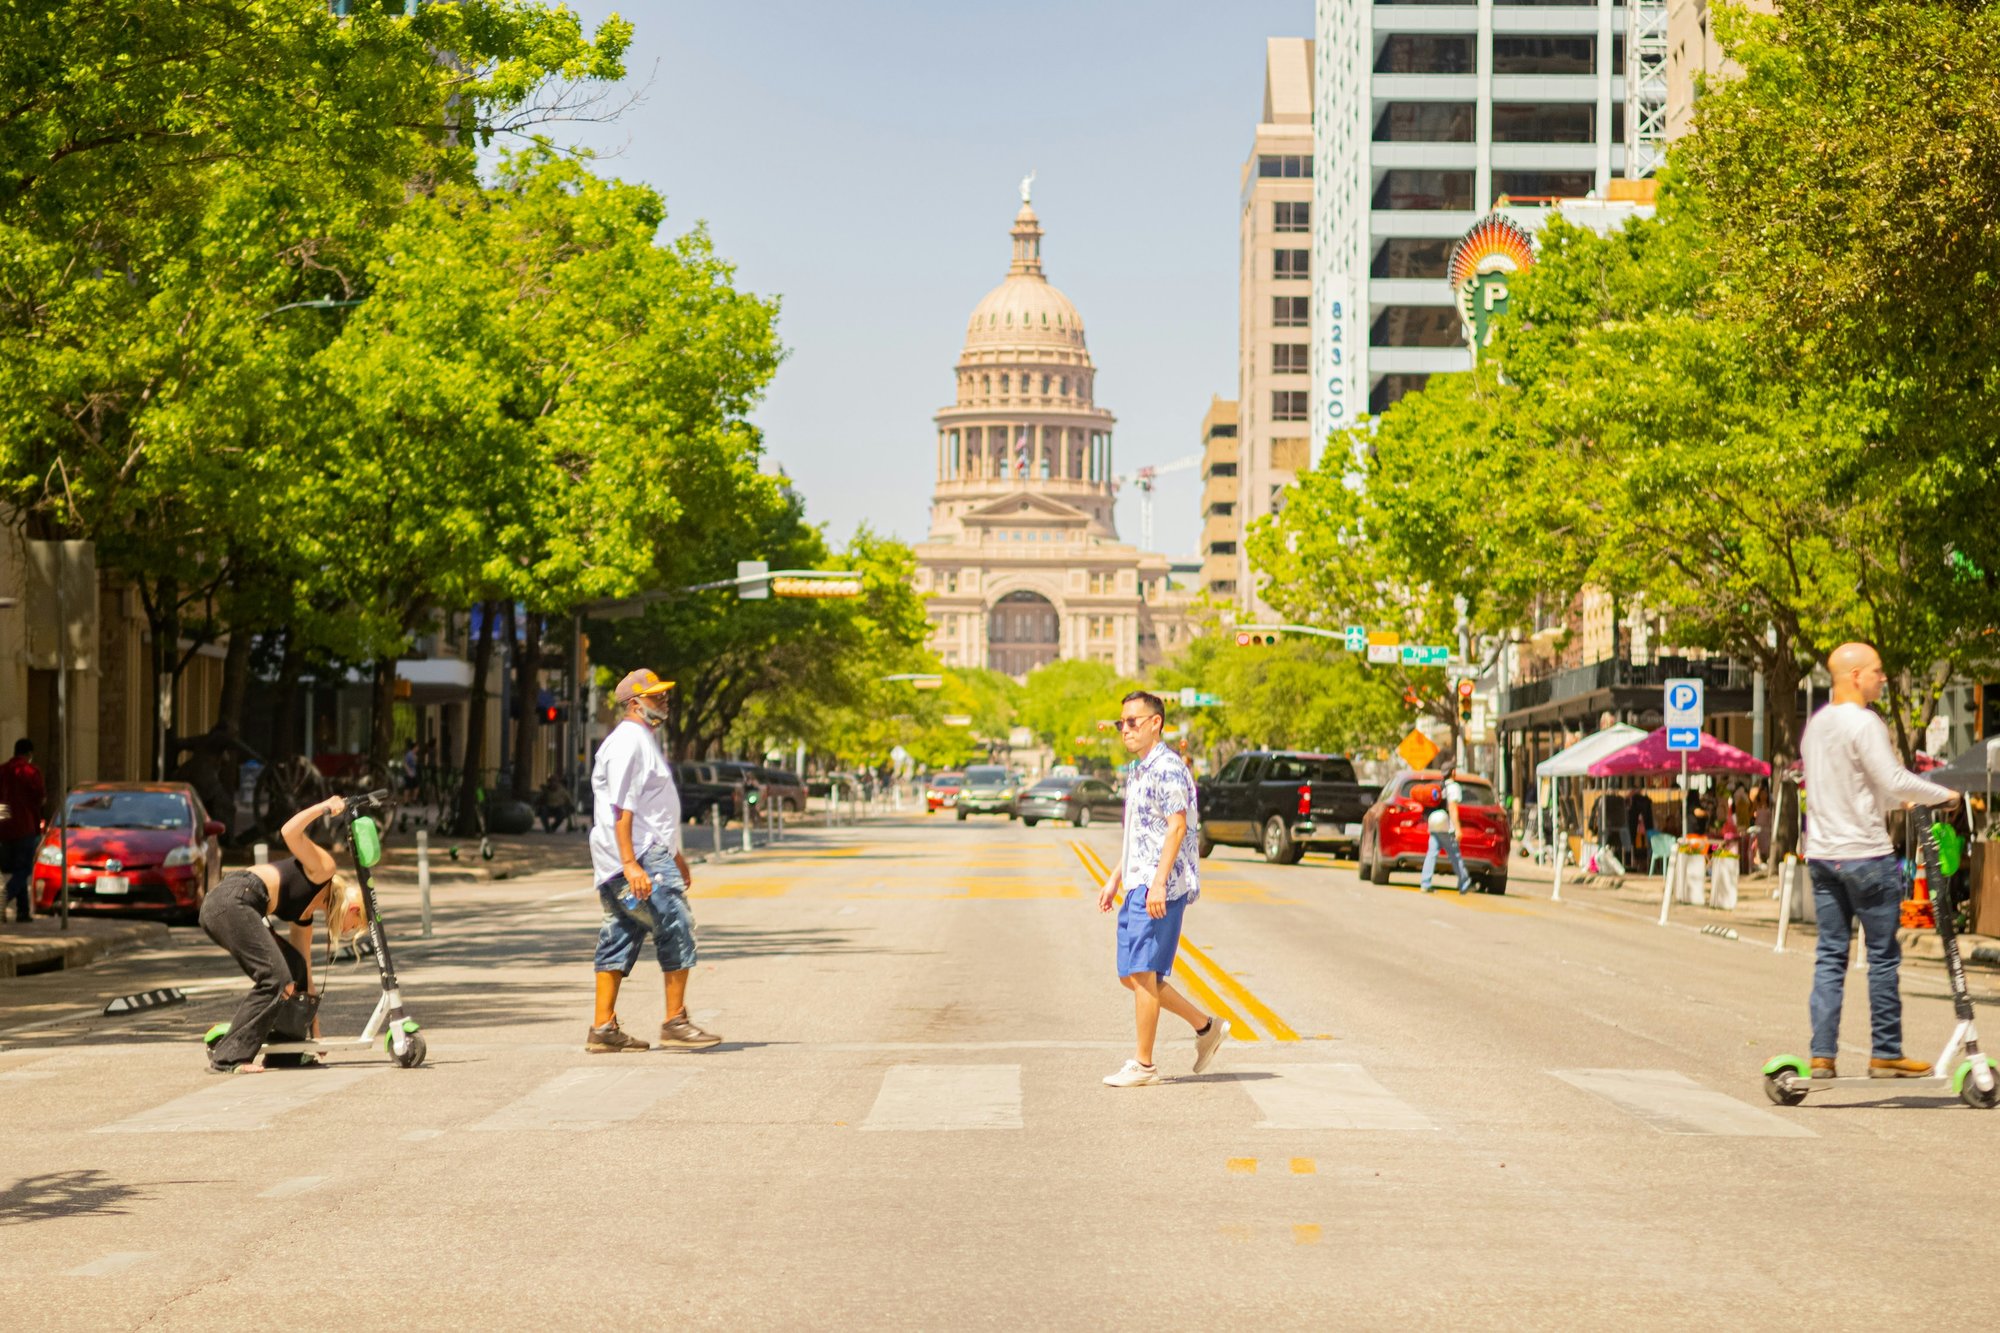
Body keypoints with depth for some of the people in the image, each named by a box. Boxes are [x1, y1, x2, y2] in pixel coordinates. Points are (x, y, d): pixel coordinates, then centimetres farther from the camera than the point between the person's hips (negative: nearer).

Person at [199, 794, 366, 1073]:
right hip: (232, 901, -10)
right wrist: (324, 807, 1)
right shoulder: (323, 867, 6)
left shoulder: (306, 915, 27)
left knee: (295, 966, 14)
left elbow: (304, 971, 31)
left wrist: (313, 1028, 34)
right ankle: (228, 1058, -13)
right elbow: (289, 832, -10)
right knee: (275, 977, -12)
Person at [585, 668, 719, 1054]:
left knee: (619, 939, 8)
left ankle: (603, 1028, 9)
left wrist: (676, 855, 32)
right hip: (639, 858, -10)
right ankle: (675, 1023, -4)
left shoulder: (645, 740, 21)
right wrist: (631, 864, -27)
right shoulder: (627, 743, -13)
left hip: (650, 855, 10)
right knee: (676, 930, -8)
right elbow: (621, 808, -20)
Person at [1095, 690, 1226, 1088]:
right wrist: (1114, 880, 23)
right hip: (1137, 887, 10)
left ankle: (1143, 1065, 0)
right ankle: (1206, 1027, 20)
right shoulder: (1138, 772, 19)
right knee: (1131, 975, 11)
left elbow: (1176, 827, -20)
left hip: (1159, 888, -10)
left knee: (1142, 974, -7)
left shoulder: (1167, 767, -13)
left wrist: (1158, 883, -25)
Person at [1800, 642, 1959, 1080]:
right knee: (1883, 955, 2)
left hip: (1821, 855, 8)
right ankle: (1885, 1053, 7)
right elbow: (1894, 780, -19)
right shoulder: (1863, 722, -14)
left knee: (1829, 956, 7)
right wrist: (1944, 794, -5)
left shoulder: (1816, 724, 14)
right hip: (1865, 854, -8)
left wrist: (1895, 802, 26)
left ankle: (1822, 1054, 2)